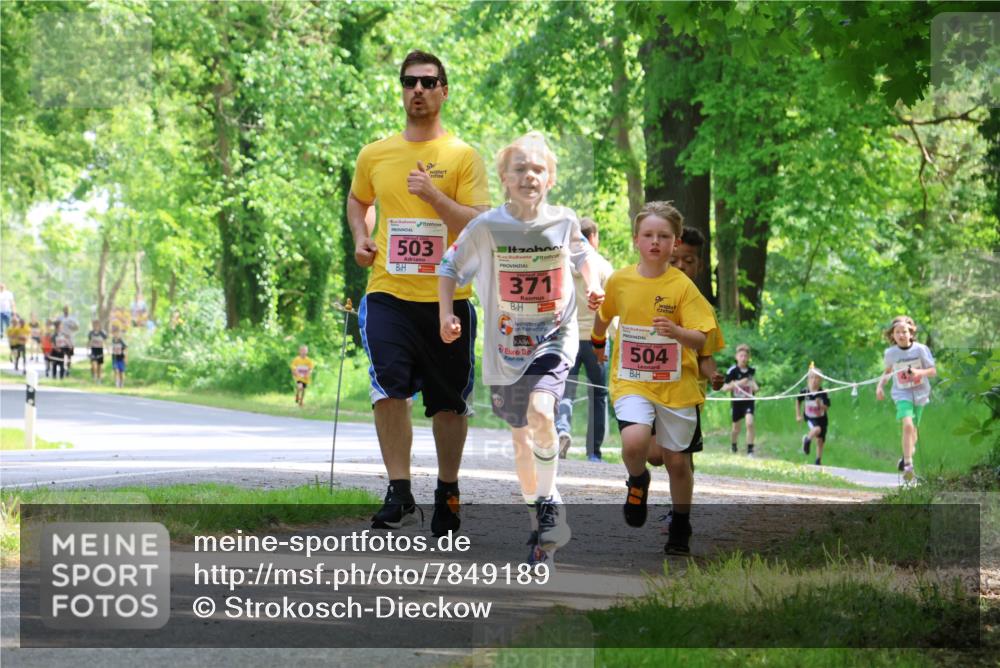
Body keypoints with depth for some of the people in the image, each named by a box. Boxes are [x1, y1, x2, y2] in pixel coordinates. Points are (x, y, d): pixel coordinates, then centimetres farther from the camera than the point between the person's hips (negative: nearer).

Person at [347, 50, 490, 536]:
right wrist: (361, 238, 10)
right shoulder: (375, 155, 9)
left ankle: (447, 493, 24)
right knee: (389, 388, -16)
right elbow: (358, 201, 29)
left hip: (447, 296, -1)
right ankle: (399, 492, -10)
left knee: (449, 401, 7)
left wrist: (433, 194, -19)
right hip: (388, 293, 1)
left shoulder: (462, 156, 0)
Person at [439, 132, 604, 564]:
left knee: (540, 412, -27)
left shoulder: (564, 222, -6)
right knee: (521, 436, 11)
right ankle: (536, 513, 32)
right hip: (506, 345, 1)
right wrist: (447, 315, -8)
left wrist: (593, 285, -1)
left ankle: (549, 502, -11)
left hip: (554, 338, -1)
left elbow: (583, 254, 17)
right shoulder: (486, 227, -10)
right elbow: (450, 268, 4)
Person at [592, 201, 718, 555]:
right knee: (634, 440, -26)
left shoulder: (682, 286, -8)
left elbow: (700, 339, -13)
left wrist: (676, 332, -32)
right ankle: (638, 482, 9)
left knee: (677, 460, 7)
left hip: (676, 384, 0)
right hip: (631, 382, 1)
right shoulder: (619, 280, 0)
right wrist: (598, 341, 33)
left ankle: (680, 530, 29)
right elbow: (603, 314, 22)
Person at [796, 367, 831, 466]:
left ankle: (818, 461, 22)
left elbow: (827, 408, -16)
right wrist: (798, 415, 7)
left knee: (820, 440, 6)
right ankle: (807, 440, 0)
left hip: (822, 419, 1)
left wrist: (820, 405, -36)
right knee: (817, 429, -31)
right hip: (810, 418, -1)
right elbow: (798, 401, 8)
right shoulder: (805, 392, -12)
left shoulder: (823, 393, -17)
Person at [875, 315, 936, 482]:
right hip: (902, 394, -1)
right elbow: (888, 370, 18)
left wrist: (919, 372, -24)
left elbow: (933, 371, -5)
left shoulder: (920, 349, -8)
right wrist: (880, 385, 3)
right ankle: (908, 466, -23)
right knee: (907, 425, -22)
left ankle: (908, 454, 42)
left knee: (912, 429, 11)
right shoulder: (890, 353, -2)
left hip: (919, 393, 1)